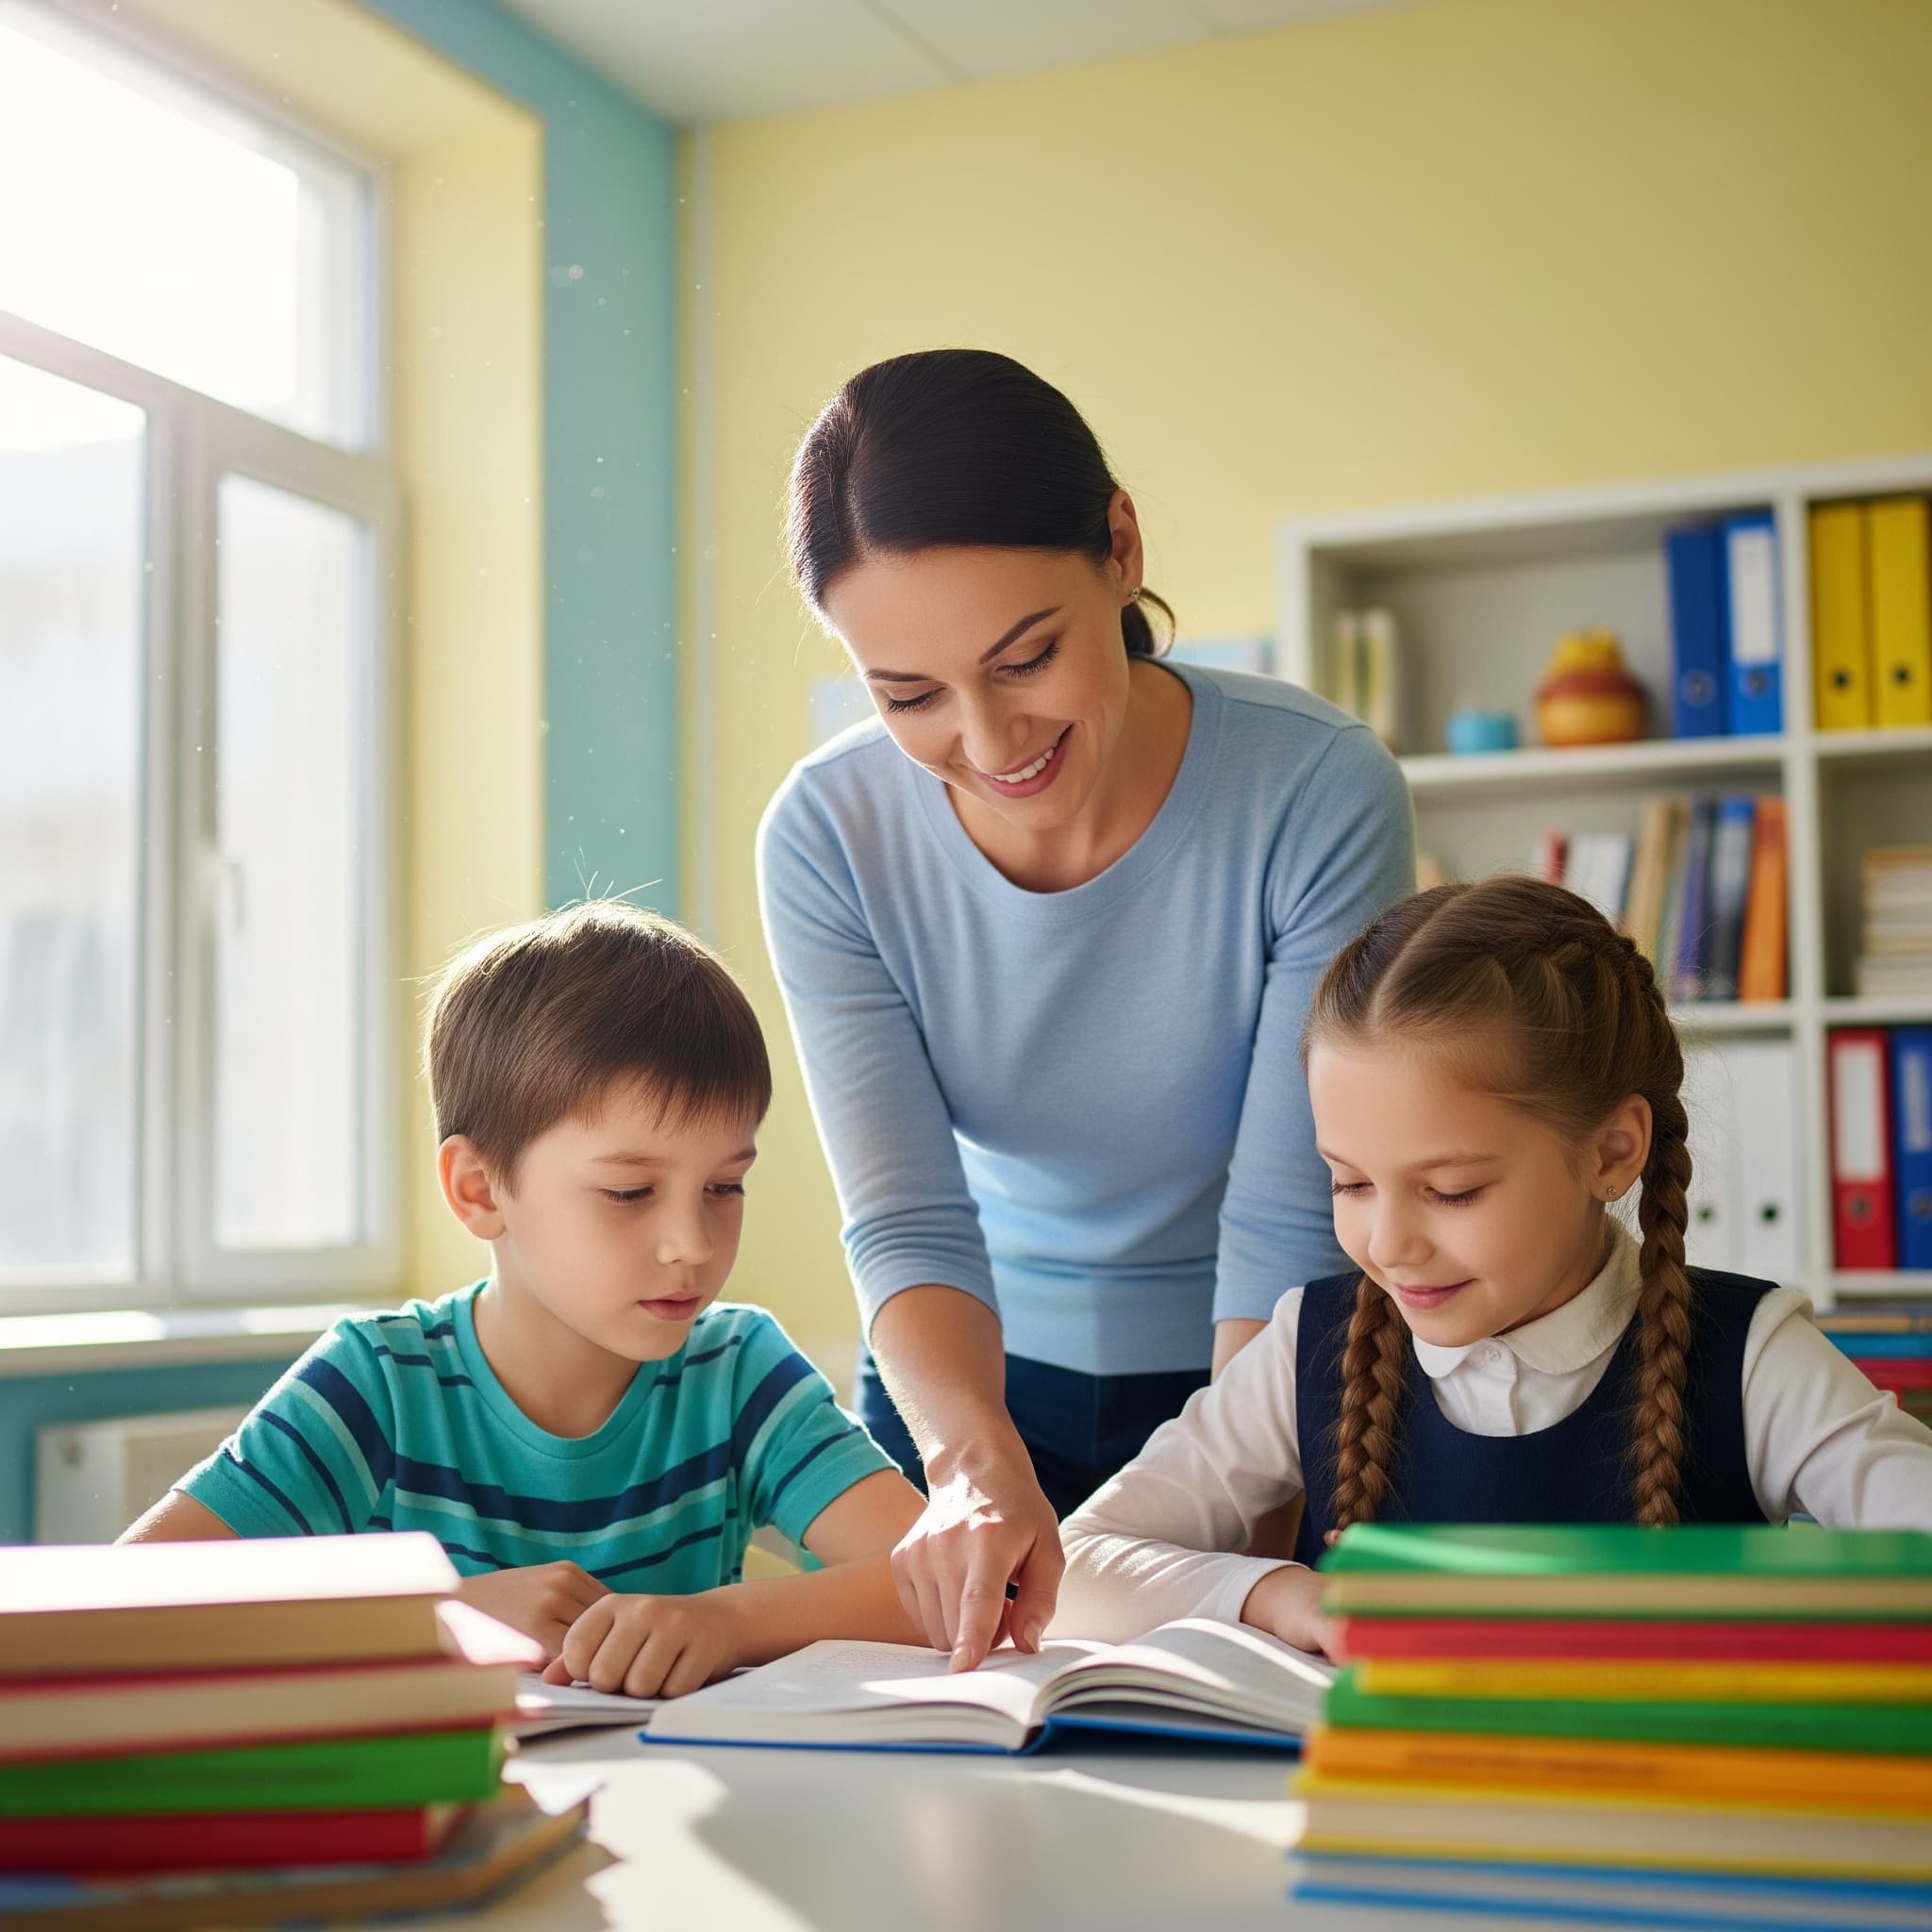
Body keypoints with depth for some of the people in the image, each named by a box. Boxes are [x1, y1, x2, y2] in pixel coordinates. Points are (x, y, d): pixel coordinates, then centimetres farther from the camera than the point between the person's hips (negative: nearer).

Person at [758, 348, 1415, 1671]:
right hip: (974, 1383, 1)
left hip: (1247, 1378, -1)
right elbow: (906, 1219, -18)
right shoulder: (830, 839, -16)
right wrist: (975, 1457, -36)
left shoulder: (1322, 795, -22)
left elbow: (1288, 1227, -20)